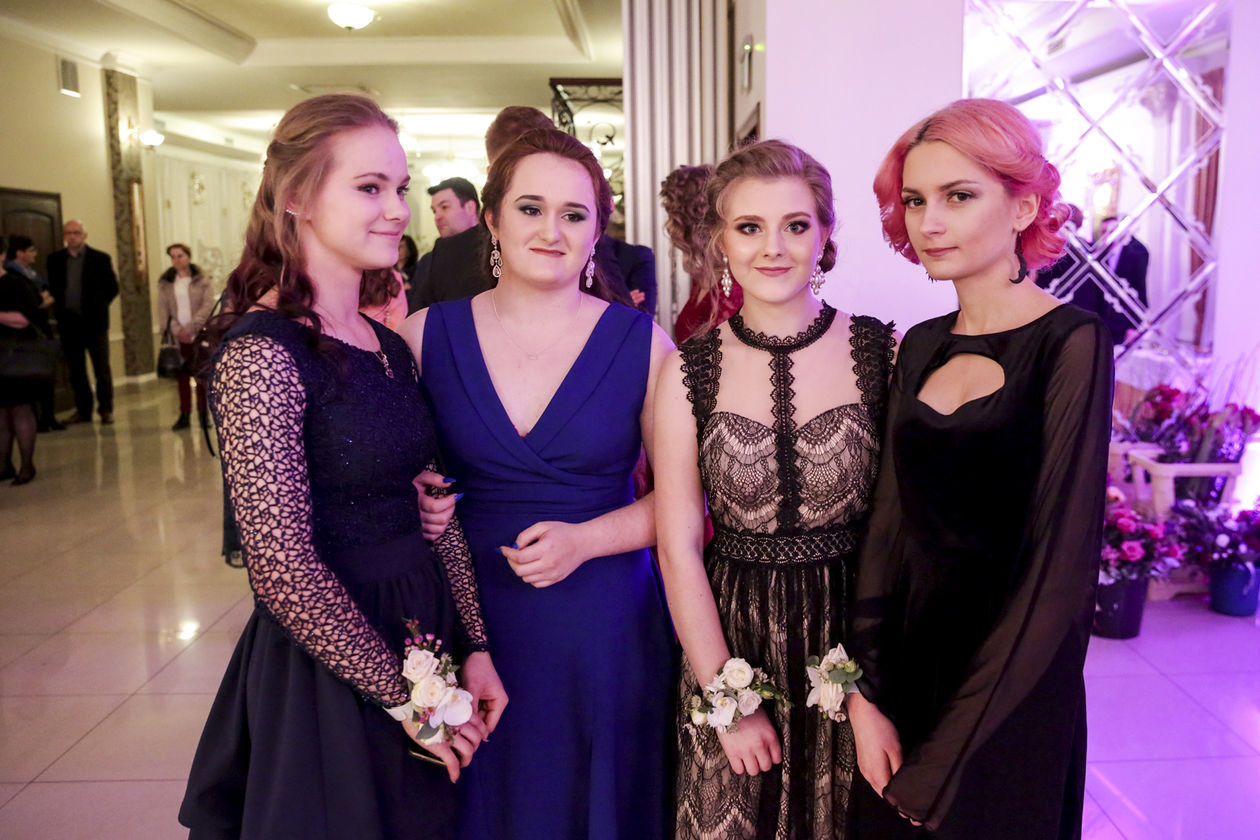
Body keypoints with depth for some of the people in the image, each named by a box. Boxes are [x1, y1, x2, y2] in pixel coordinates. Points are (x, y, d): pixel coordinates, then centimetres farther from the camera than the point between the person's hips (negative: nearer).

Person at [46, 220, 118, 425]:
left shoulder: (100, 258, 0)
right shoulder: (55, 259, 7)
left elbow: (112, 288, 3)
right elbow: (52, 287, 14)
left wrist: (98, 307, 1)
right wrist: (59, 309, 5)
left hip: (94, 322, -3)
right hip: (68, 322, 3)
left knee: (102, 369, 0)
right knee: (76, 370, 7)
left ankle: (106, 409, 8)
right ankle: (83, 409, 15)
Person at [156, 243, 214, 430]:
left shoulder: (202, 281, 3)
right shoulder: (165, 283, 10)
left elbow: (208, 306, -6)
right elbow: (163, 310, 6)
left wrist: (190, 328, -13)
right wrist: (177, 330, -8)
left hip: (199, 336, -2)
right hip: (178, 337, 2)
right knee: (181, 376, 2)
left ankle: (203, 414, 8)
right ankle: (184, 415, 6)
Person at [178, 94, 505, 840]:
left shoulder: (390, 345, 5)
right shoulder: (262, 353, -18)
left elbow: (432, 509, 7)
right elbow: (284, 568, -21)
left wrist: (475, 646, 0)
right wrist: (401, 696, -14)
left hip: (422, 636, 7)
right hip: (326, 670, -7)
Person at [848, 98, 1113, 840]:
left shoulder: (1069, 343, -14)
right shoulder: (920, 347, 2)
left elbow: (1060, 563, -17)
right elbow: (890, 520, 1)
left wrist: (944, 758, -13)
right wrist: (867, 694, -9)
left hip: (1009, 702, -5)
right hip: (907, 660, 5)